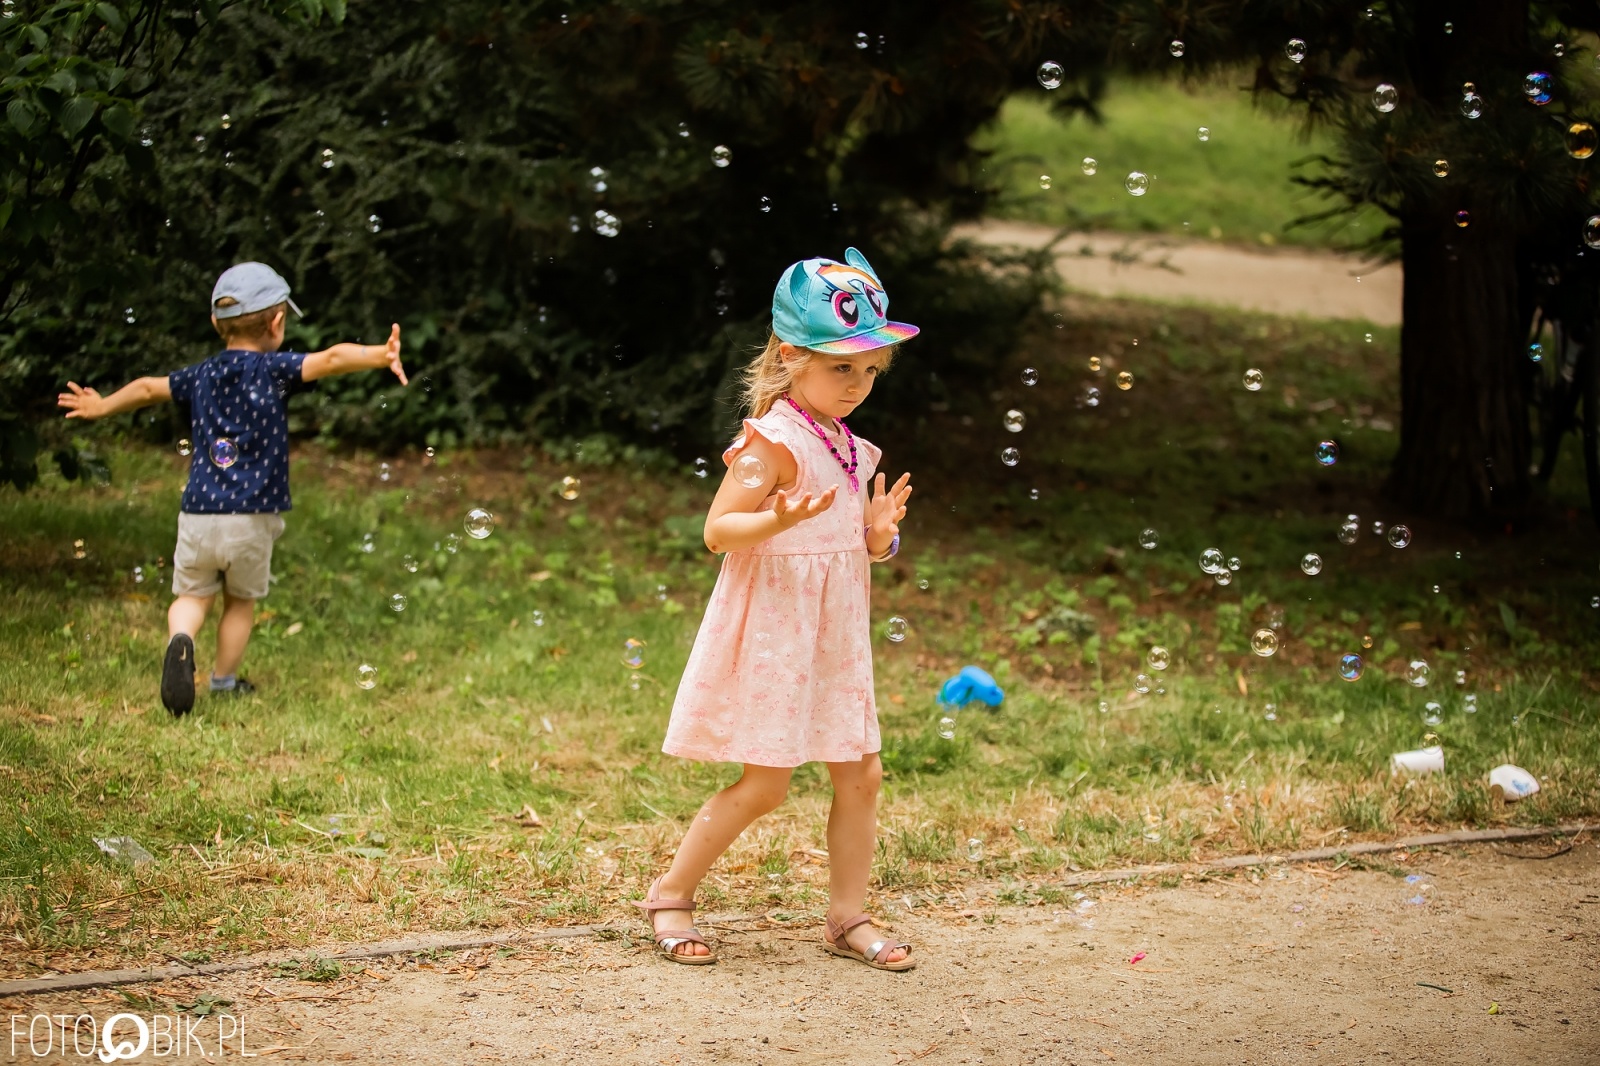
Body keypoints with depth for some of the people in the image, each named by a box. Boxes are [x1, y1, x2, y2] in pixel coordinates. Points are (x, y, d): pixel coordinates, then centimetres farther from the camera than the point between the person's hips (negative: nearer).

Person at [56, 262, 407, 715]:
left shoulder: (200, 376, 10)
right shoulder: (272, 369, -4)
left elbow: (146, 388, 24)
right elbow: (329, 360, -20)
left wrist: (102, 406, 41)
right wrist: (381, 355, -32)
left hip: (198, 517, 2)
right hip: (252, 521, -2)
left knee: (192, 595, 14)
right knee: (241, 601, 18)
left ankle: (180, 640, -16)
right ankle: (224, 681, 28)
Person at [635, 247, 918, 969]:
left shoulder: (852, 451, 12)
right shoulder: (774, 442, -14)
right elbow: (718, 530, -18)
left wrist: (879, 529, -2)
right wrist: (778, 520, -36)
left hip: (834, 639, 8)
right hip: (771, 636, -8)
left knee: (861, 776, 6)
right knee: (764, 782, -6)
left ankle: (848, 917, 17)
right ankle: (670, 896, 11)